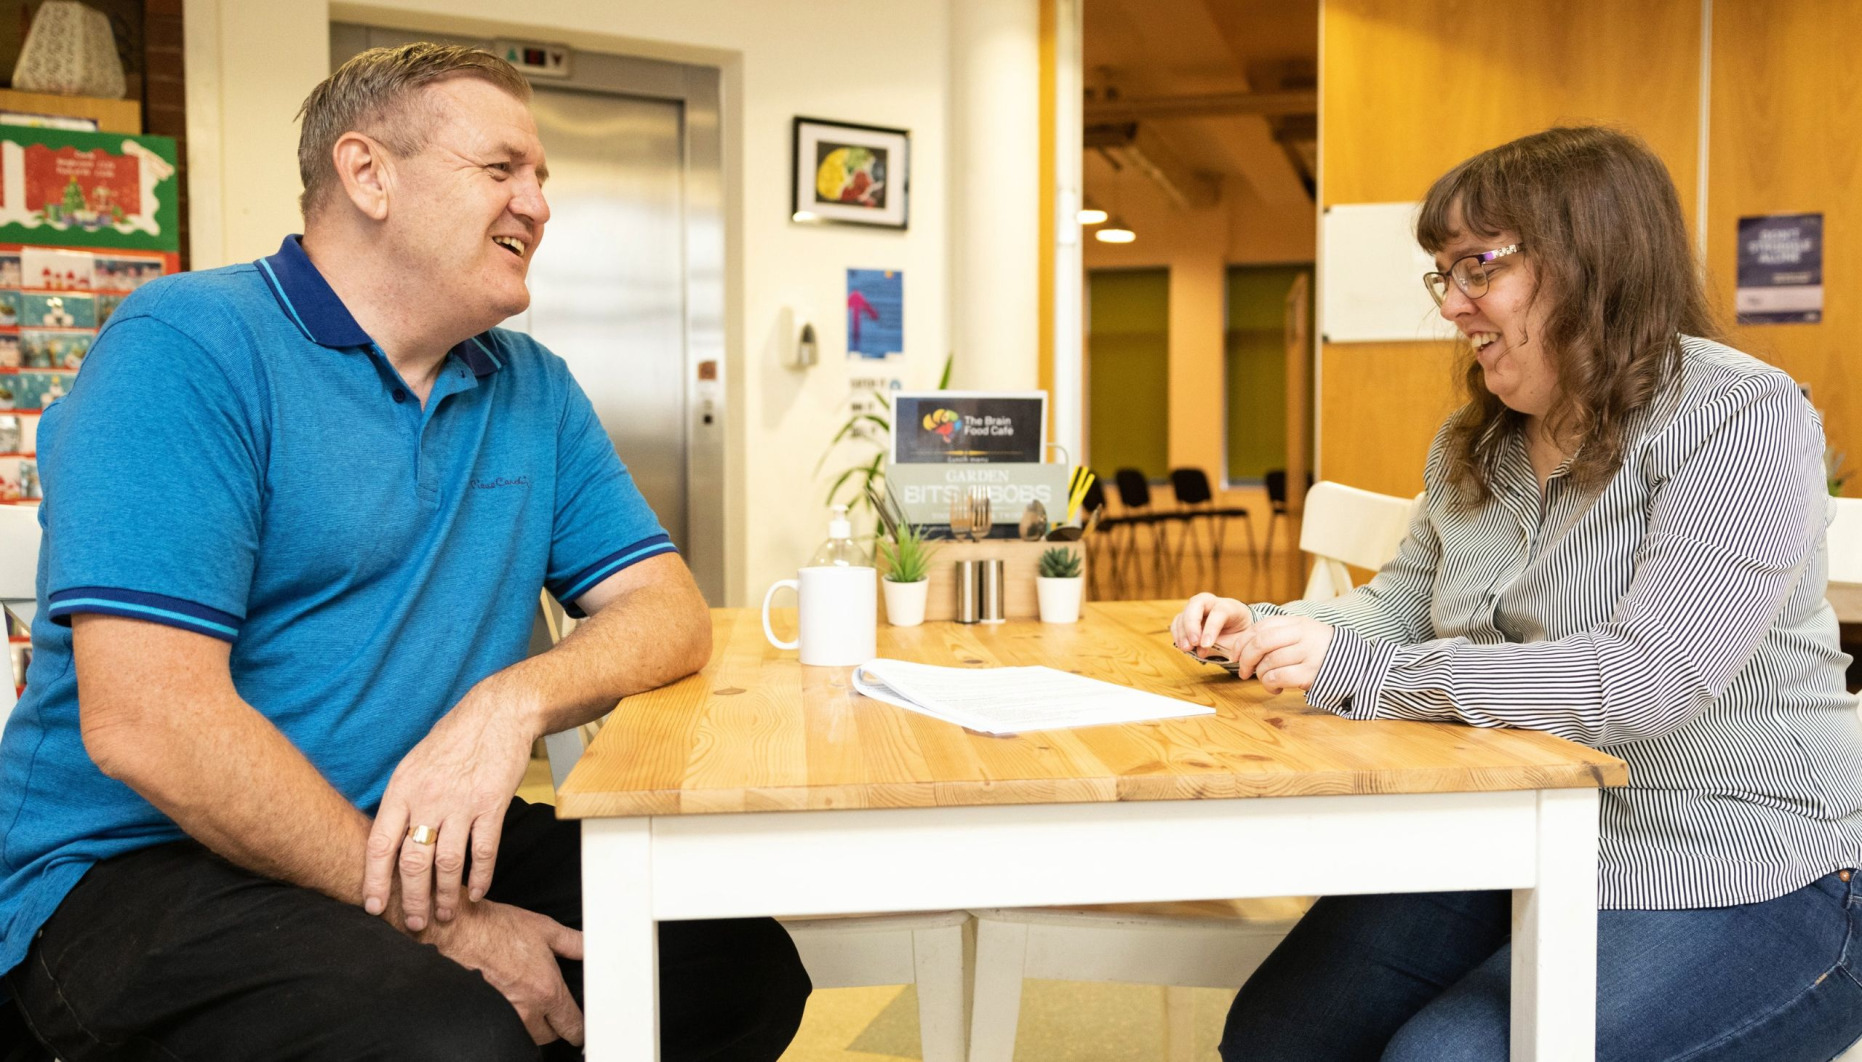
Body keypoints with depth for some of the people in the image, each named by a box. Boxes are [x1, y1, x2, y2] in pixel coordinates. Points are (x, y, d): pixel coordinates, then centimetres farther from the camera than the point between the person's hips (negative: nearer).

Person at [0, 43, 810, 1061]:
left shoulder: (532, 389, 10)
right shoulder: (189, 345, -11)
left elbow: (671, 611, 3)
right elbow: (146, 722, -20)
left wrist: (514, 701, -19)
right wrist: (438, 923, -18)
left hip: (426, 838, 7)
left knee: (746, 964, -9)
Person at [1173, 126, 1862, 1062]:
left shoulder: (1743, 419, -15)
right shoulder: (1474, 446, 10)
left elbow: (1644, 681, -26)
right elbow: (1402, 603, 16)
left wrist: (1364, 669, -28)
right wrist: (1265, 632, -4)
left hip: (1734, 885, -6)